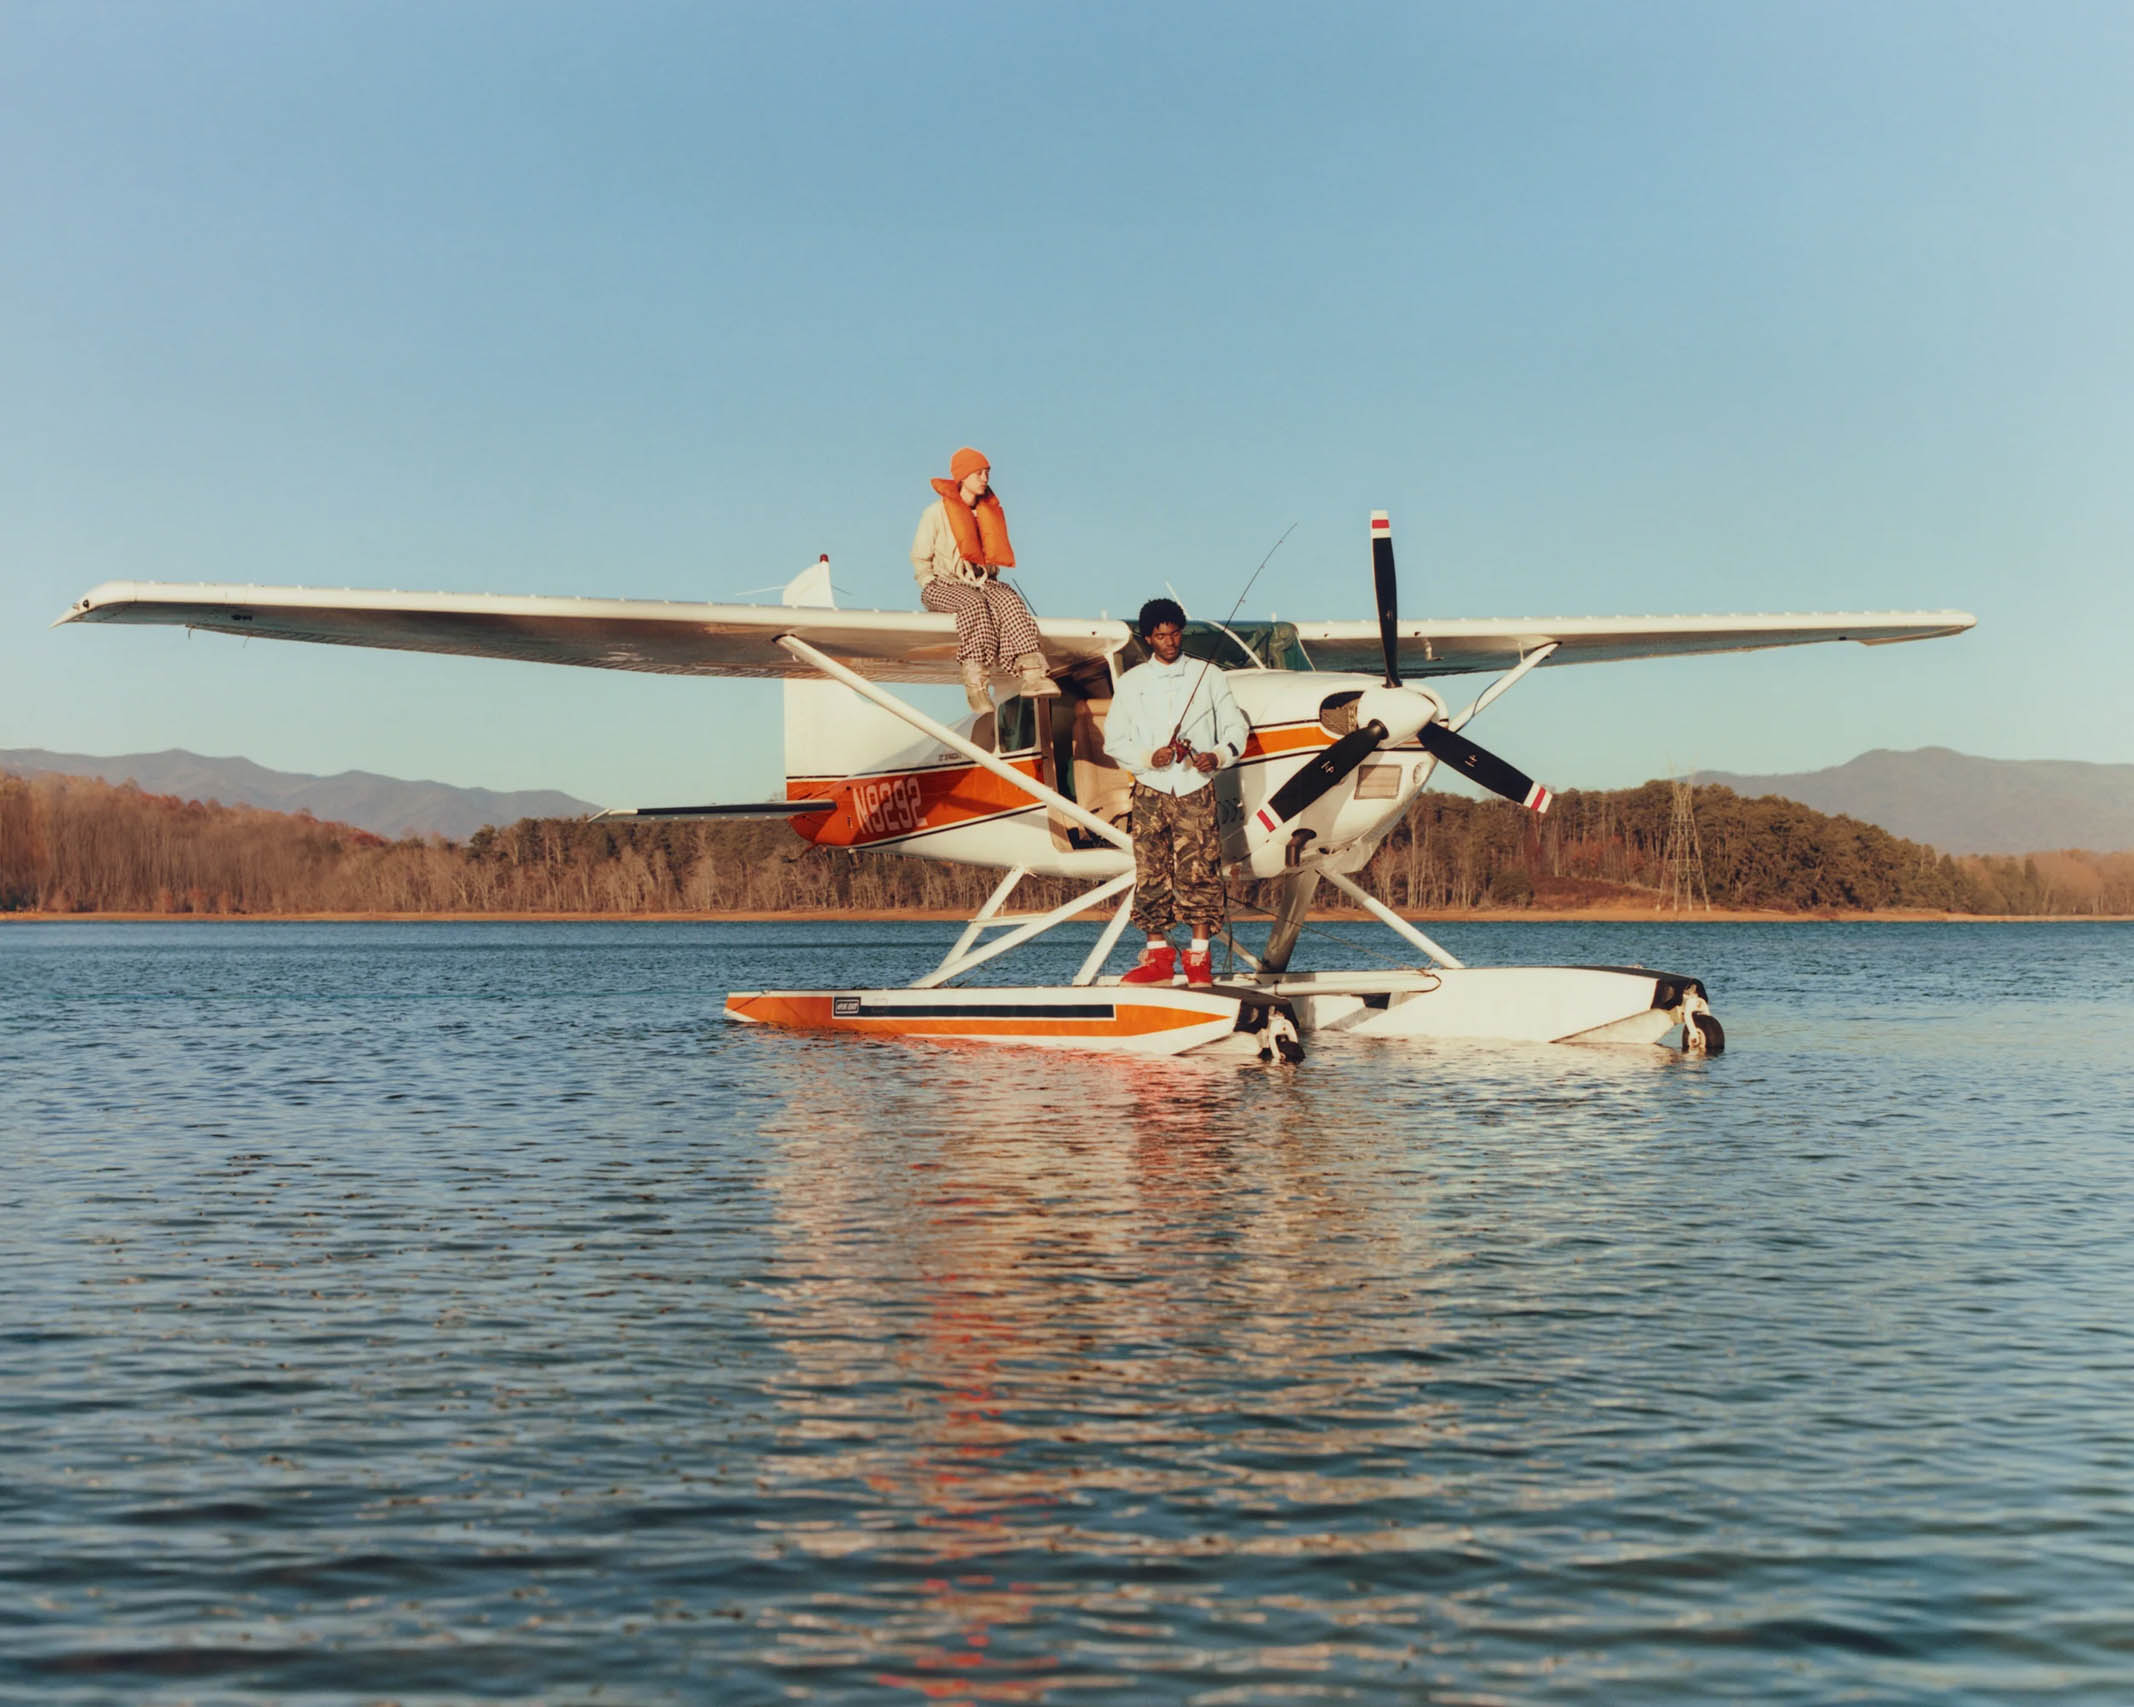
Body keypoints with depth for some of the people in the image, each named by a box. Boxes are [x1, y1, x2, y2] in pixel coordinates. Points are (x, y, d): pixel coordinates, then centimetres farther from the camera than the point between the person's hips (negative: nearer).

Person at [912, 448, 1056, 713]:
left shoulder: (991, 513, 16)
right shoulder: (937, 513, 1)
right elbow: (920, 559, 3)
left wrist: (989, 579, 8)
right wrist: (934, 586, -11)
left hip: (982, 581, 4)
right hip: (944, 584, -4)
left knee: (1010, 601, -30)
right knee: (974, 604, -38)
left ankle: (1032, 673, -46)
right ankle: (975, 681, -47)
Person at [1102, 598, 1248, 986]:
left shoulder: (1208, 676, 7)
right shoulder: (1131, 683, 8)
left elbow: (1236, 726, 8)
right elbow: (1113, 739, 7)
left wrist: (1218, 756, -12)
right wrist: (1149, 757, -11)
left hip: (1195, 790, -1)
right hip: (1150, 791, 1)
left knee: (1199, 871, -7)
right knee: (1151, 873, 0)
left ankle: (1199, 958, -2)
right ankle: (1158, 956, 9)